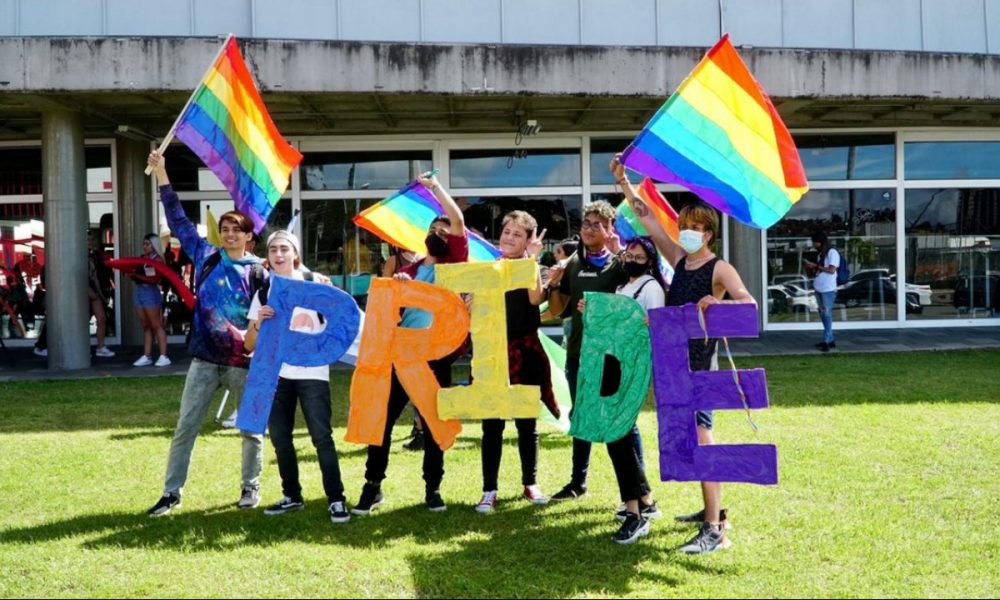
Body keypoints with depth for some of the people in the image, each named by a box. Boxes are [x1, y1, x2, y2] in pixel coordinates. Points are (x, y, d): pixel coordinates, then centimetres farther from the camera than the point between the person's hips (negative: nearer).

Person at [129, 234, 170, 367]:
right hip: (139, 291, 7)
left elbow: (154, 279, -17)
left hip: (151, 292, -7)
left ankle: (163, 356, -5)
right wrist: (132, 275, -9)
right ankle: (146, 356, 11)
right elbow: (139, 276, 11)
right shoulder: (141, 258, 14)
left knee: (156, 326, -6)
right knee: (146, 327, 9)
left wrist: (137, 275, -20)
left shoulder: (157, 259, -6)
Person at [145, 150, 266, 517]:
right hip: (205, 357, 2)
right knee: (185, 427, 2)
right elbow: (179, 221, 8)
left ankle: (251, 486, 26)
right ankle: (172, 492, 12)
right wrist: (162, 176, 4)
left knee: (251, 428, 9)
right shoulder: (205, 257, 5)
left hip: (243, 360, -2)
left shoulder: (258, 272, -1)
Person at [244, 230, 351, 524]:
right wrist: (258, 323, -12)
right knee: (280, 438, 9)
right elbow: (250, 345, 7)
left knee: (322, 437, -9)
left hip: (312, 373, -4)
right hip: (275, 375, 4)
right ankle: (292, 496, 23)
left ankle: (336, 499, -4)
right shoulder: (263, 293, 8)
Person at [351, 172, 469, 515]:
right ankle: (373, 486, 7)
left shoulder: (453, 264, 6)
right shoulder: (408, 271, 17)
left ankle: (433, 488, 16)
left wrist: (435, 186, -4)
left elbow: (458, 221, -6)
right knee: (383, 418, -1)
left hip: (436, 356, -3)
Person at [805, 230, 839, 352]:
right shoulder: (820, 253, 16)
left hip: (828, 289, -8)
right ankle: (830, 340, 17)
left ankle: (826, 341, -4)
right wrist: (812, 268, 3)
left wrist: (816, 266, -13)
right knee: (823, 315, 10)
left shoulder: (832, 252, -9)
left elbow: (831, 270, -16)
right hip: (819, 289, 8)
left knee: (827, 314, -6)